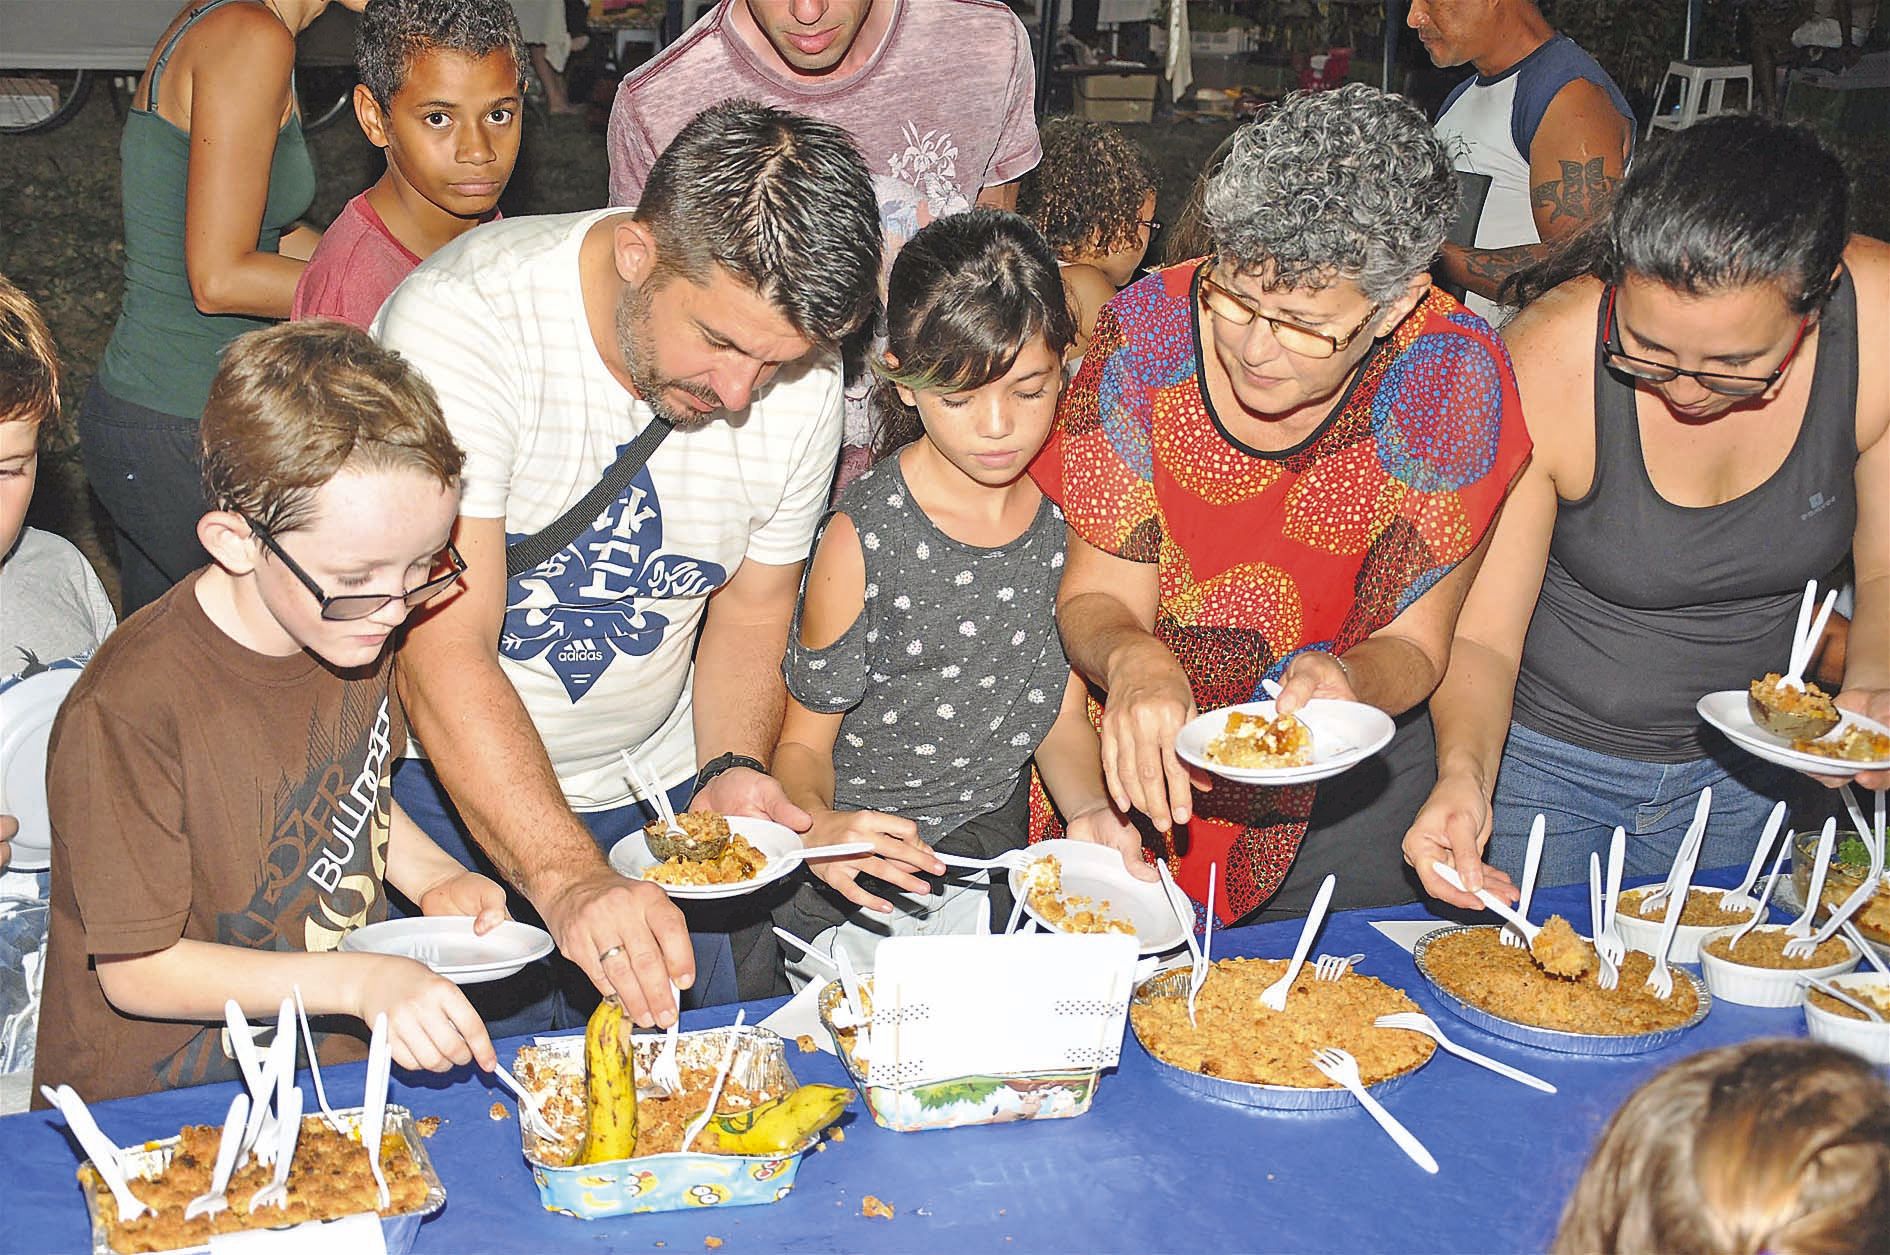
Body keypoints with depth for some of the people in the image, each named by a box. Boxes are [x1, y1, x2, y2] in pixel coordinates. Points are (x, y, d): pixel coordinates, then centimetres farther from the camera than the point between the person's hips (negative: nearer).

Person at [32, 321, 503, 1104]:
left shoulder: (353, 627, -1)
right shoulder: (129, 713, -24)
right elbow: (136, 970, -17)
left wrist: (432, 876, 1)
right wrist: (359, 981, -27)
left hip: (337, 1049, 5)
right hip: (157, 1102, -5)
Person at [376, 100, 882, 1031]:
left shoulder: (799, 377, -13)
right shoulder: (463, 322, -28)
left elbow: (751, 609, 2)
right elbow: (444, 658, -35)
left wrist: (735, 769, -16)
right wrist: (570, 881, -46)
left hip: (660, 782, 4)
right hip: (446, 780, -4)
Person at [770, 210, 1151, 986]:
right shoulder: (865, 536, -15)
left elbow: (1062, 712, 8)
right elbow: (805, 740, -7)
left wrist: (1089, 812, -12)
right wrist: (818, 828, -29)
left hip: (997, 860, 5)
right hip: (861, 887, -4)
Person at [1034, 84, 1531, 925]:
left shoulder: (1447, 379, -18)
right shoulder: (1153, 330, -17)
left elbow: (1413, 642, -9)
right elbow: (1097, 597, -12)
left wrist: (1347, 681, -31)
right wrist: (1133, 658, -34)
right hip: (1144, 741, 0)